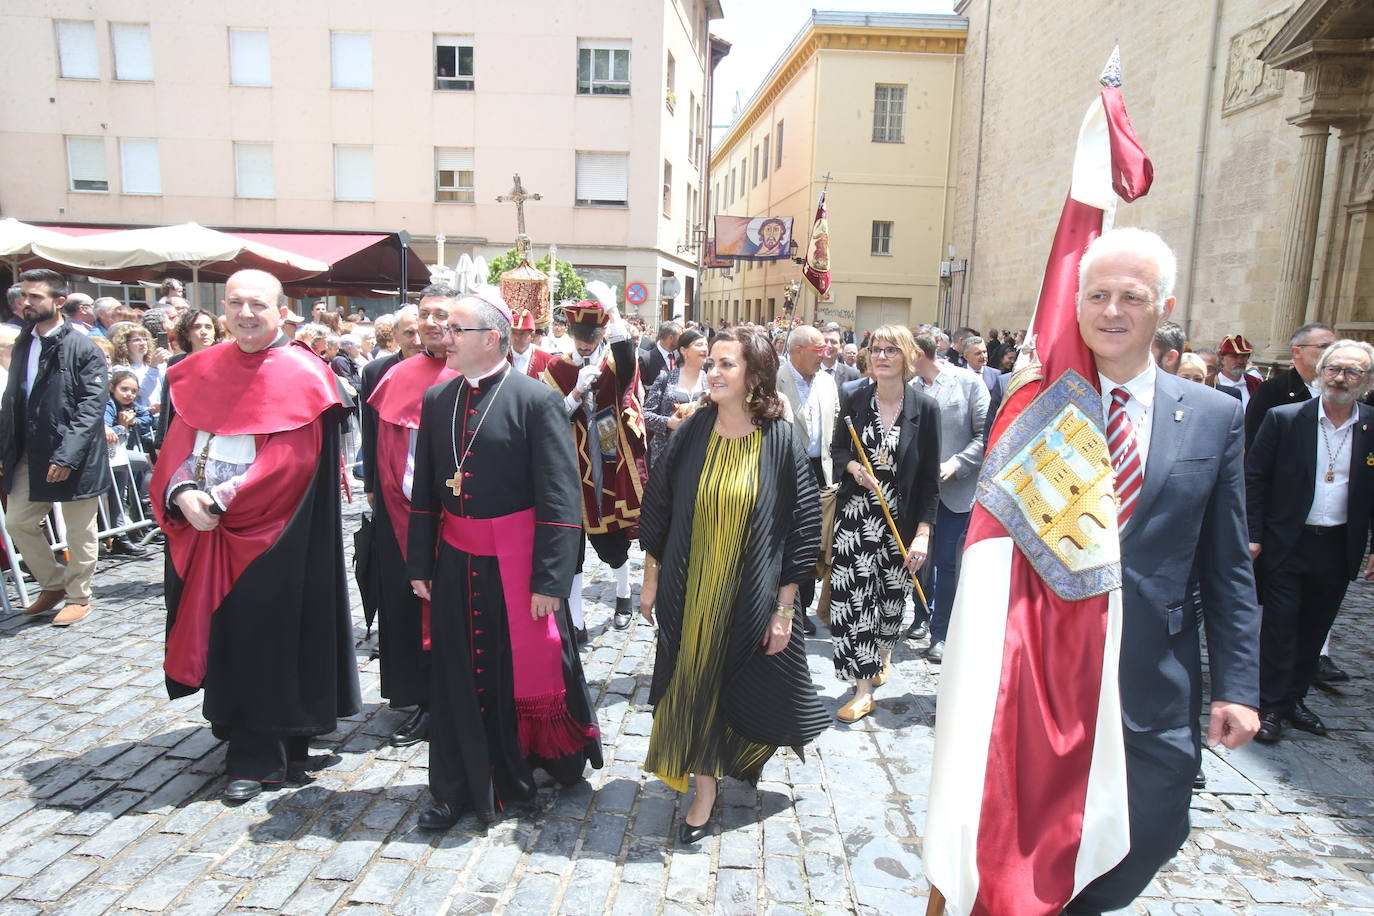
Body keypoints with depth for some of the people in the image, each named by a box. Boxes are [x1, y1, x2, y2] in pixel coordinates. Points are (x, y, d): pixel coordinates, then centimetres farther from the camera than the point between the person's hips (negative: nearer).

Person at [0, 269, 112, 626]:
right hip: (29, 455, 7)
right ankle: (53, 584, 30)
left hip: (74, 456, -7)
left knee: (80, 531, 6)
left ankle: (79, 597, 22)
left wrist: (67, 456, -22)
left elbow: (92, 406, -16)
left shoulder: (83, 348, -11)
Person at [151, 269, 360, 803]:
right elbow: (180, 441, 7)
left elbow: (291, 460, -15)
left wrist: (223, 498, -18)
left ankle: (258, 757, 18)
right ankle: (251, 746, 30)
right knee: (223, 632, 13)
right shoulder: (202, 371, 9)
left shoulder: (302, 375, -8)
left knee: (265, 635, 3)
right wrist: (183, 493, -12)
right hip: (203, 523, 6)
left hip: (270, 534, -5)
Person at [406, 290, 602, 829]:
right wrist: (420, 563, 8)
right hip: (456, 562, 5)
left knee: (526, 670, 10)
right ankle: (458, 789, 30)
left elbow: (559, 497, -14)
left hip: (516, 562, -4)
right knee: (459, 677, 12)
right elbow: (424, 490, 11)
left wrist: (550, 580, -17)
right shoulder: (437, 400, 6)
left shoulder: (537, 400, -12)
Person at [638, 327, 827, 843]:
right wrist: (651, 581, 5)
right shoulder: (691, 434, -3)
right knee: (695, 685, 10)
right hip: (687, 593, 2)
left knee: (740, 688, 11)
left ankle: (734, 757, 40)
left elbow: (801, 527, -7)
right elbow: (658, 509, 4)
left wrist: (784, 608, -7)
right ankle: (705, 789, 31)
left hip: (748, 599, -2)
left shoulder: (780, 441, -10)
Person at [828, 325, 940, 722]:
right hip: (856, 514, 1)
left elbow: (930, 476, -6)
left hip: (901, 519, -1)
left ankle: (884, 653, 44)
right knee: (853, 595, -5)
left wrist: (923, 532, -11)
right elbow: (837, 448, 12)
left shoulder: (925, 407, -7)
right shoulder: (856, 399, -1)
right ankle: (863, 690, 7)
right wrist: (852, 466, -11)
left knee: (893, 593, 13)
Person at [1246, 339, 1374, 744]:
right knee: (1280, 626, 1)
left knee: (1315, 628, 14)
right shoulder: (1284, 419, -7)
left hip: (1340, 547, 3)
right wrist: (1252, 536, -8)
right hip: (1287, 543, -3)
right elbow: (1253, 478, -4)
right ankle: (1270, 706, 12)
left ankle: (1295, 699, 29)